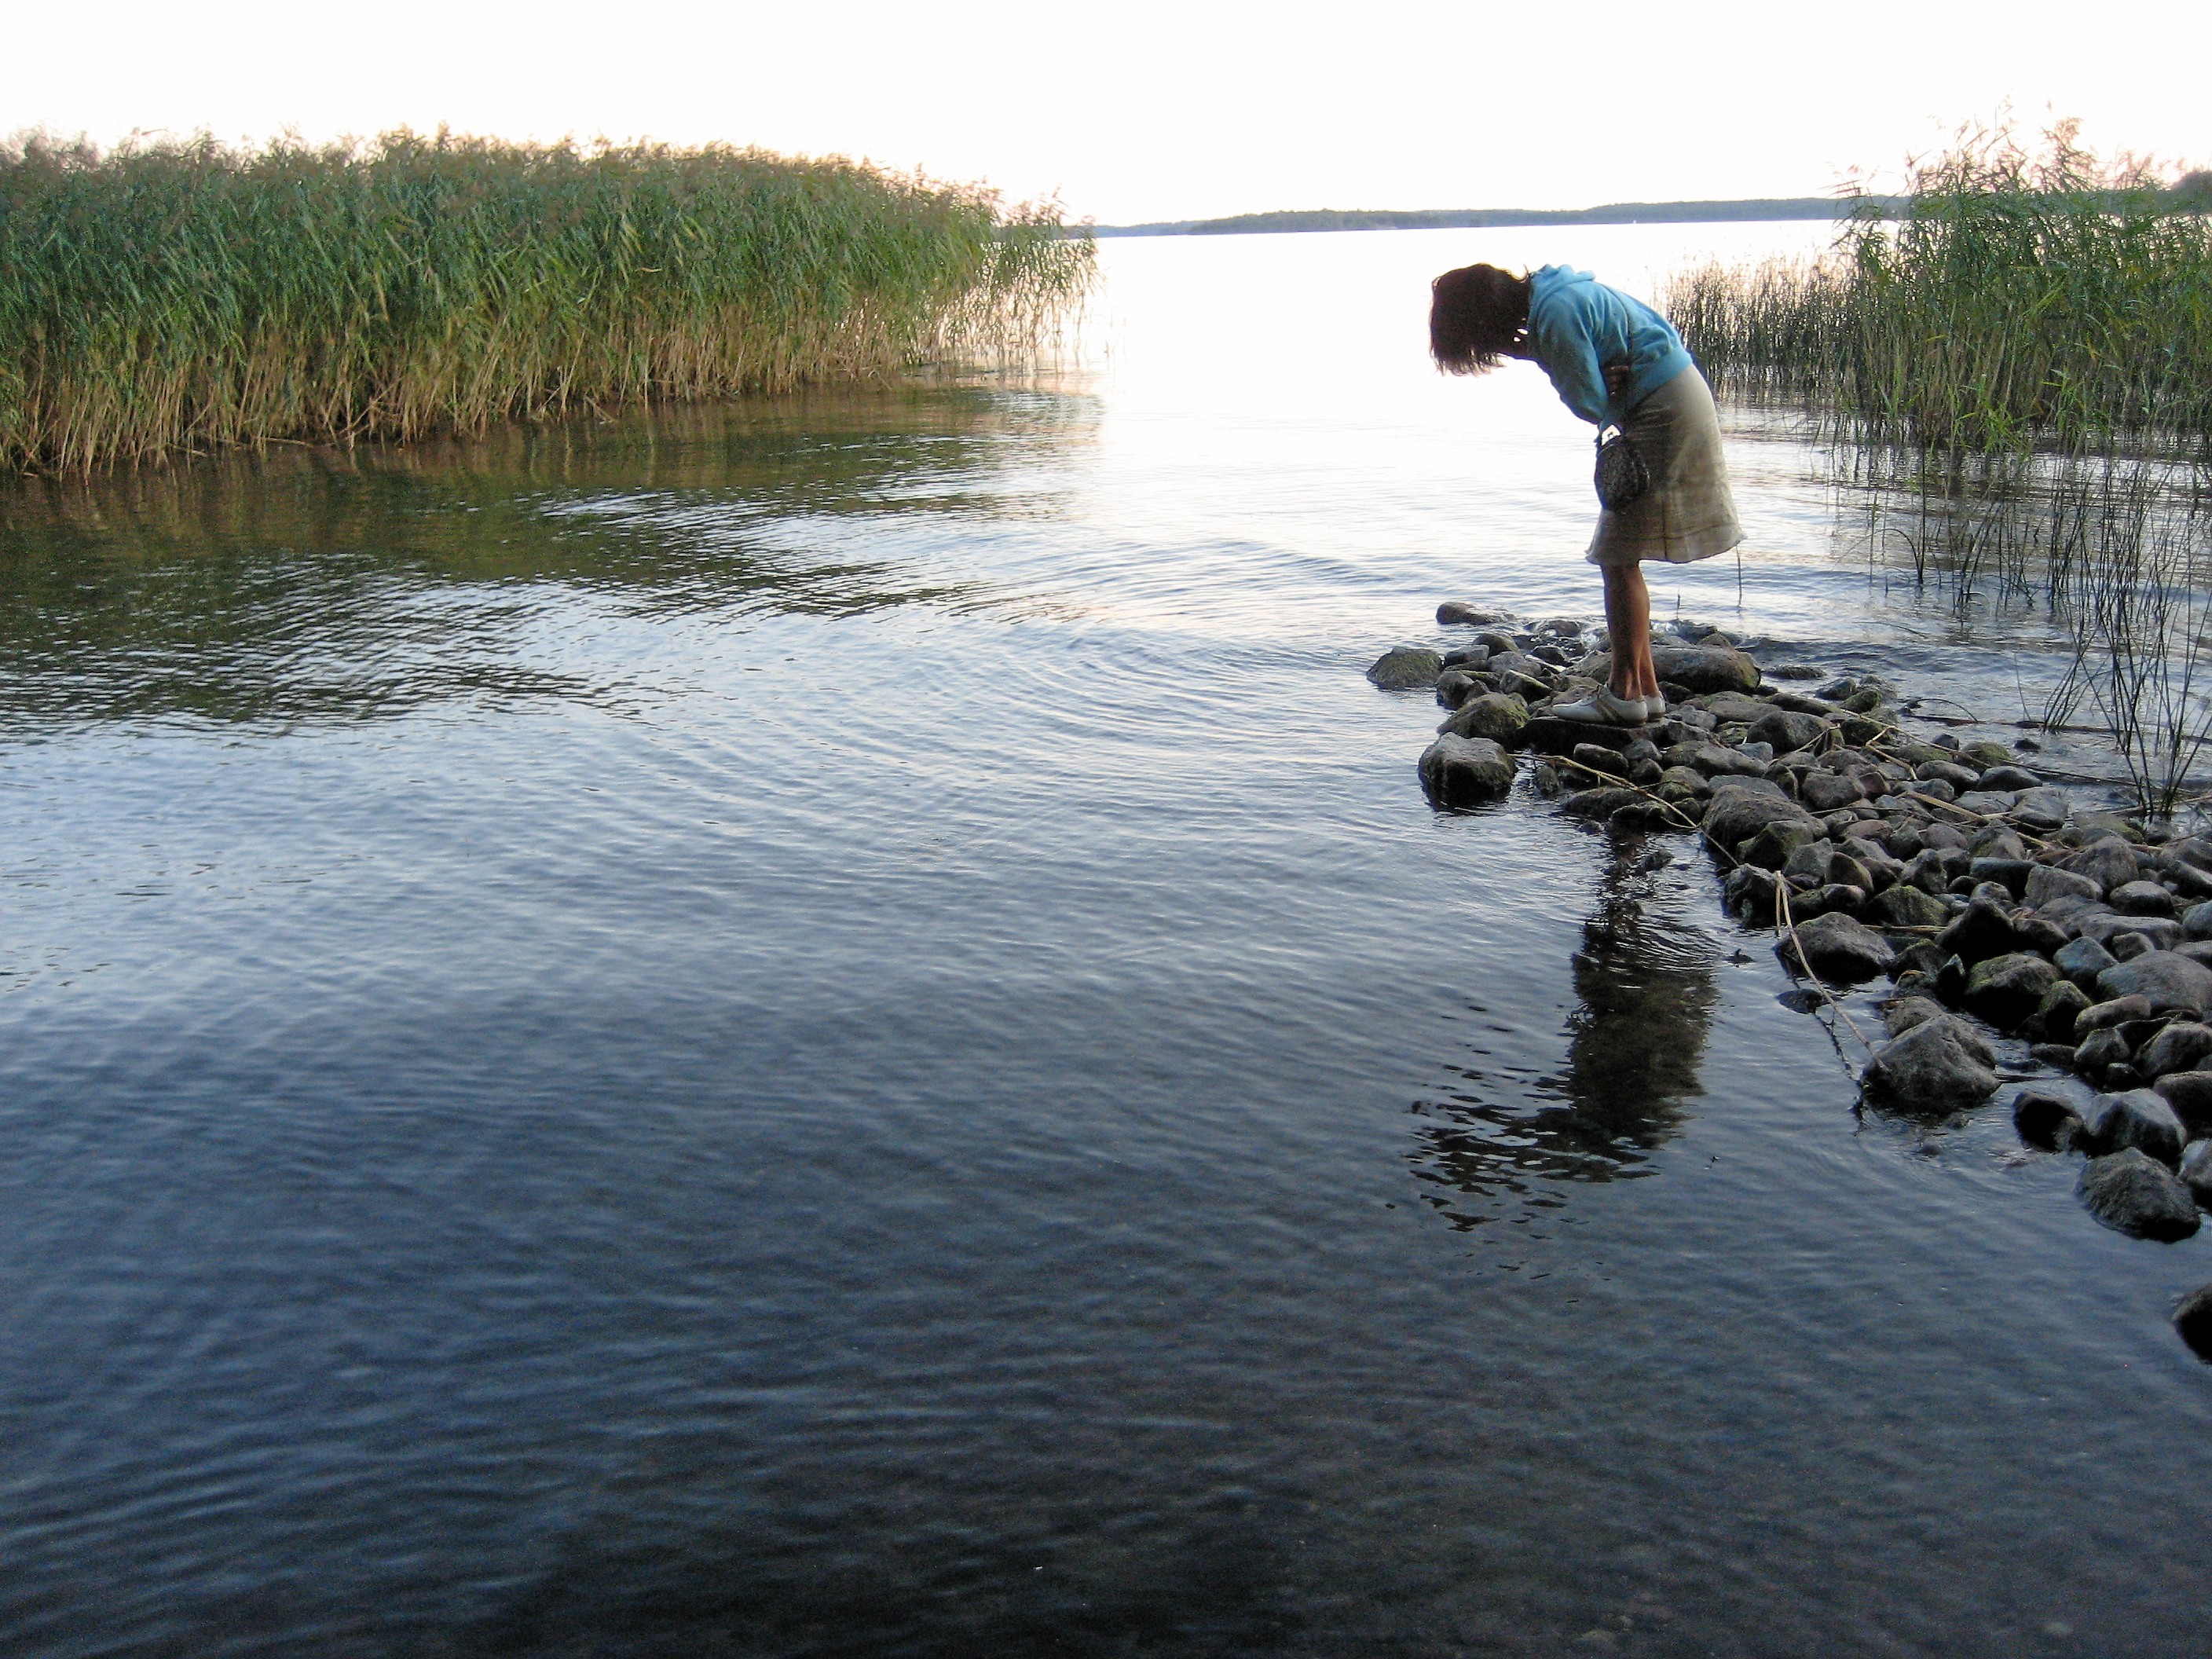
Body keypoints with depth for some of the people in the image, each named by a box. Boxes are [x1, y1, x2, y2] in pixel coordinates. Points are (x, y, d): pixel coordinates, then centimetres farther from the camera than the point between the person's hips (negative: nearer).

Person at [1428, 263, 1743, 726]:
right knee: (1620, 556, 11)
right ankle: (1645, 688, 14)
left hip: (1665, 409, -10)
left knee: (1618, 556, -7)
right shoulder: (1546, 292, 8)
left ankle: (1625, 693, -4)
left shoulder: (1554, 315, -22)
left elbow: (1592, 404, -15)